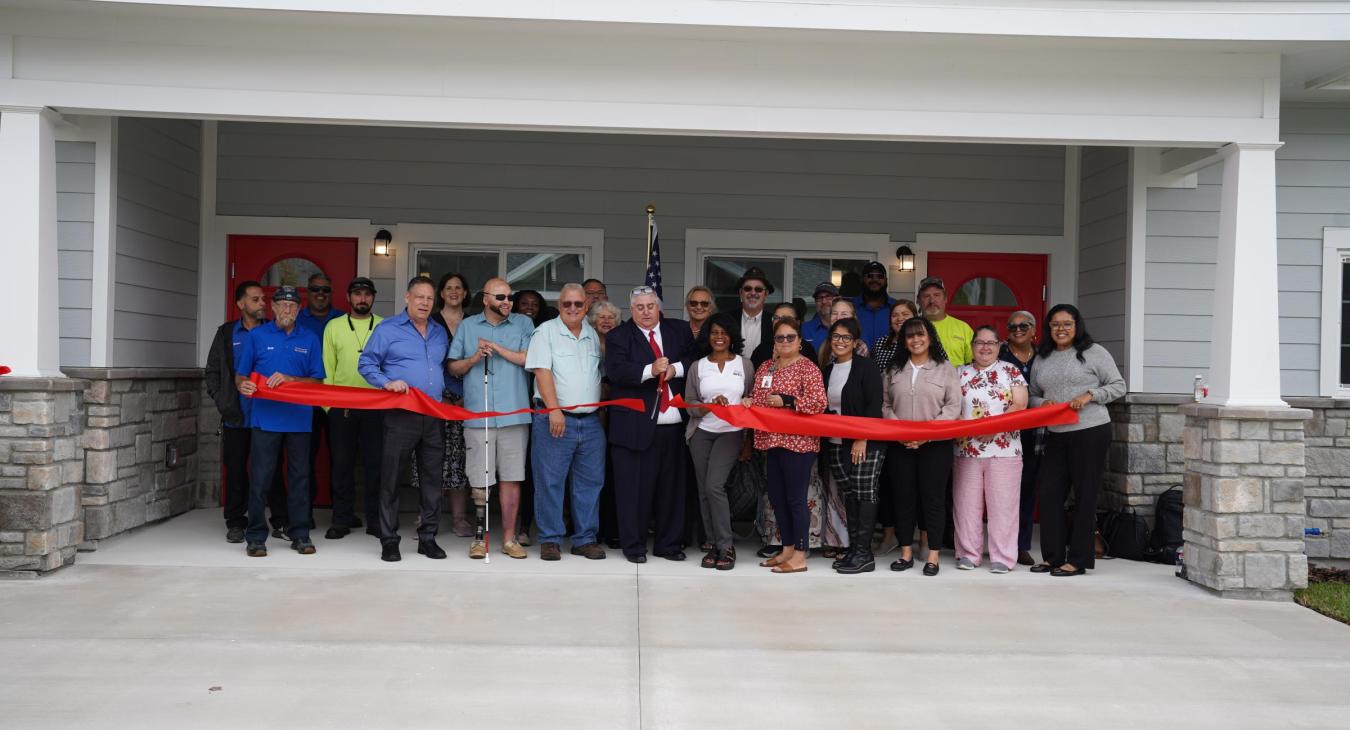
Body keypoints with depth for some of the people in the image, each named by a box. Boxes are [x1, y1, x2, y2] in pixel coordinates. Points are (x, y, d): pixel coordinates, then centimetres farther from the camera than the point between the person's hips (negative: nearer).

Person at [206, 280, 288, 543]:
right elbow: (213, 371, 11)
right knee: (236, 469, 6)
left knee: (272, 469, 1)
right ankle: (236, 522, 16)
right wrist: (221, 401, -1)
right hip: (236, 417, 1)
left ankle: (280, 521, 9)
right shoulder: (227, 333, 8)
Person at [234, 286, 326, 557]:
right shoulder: (256, 336, 6)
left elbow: (316, 381, 5)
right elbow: (240, 375, 7)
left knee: (300, 478, 6)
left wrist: (288, 379, -11)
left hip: (299, 419, 2)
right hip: (265, 418, -1)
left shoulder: (309, 339, 9)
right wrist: (243, 385, -16)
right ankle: (256, 537, 9)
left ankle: (300, 535, 16)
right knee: (260, 478, -1)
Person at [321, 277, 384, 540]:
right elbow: (327, 368, 7)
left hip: (376, 406, -1)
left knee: (376, 461, 2)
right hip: (341, 406, 1)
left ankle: (376, 518, 11)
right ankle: (343, 518, 14)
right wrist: (329, 404, -1)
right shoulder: (334, 326, 9)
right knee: (341, 462, 5)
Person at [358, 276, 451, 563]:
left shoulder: (440, 334, 17)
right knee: (391, 478, -2)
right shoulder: (387, 329, 2)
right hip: (400, 414, -4)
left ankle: (428, 537, 15)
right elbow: (366, 364, 0)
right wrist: (387, 383, -14)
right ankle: (389, 540, 6)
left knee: (432, 477, 6)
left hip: (434, 416, 4)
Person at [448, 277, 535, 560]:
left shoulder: (523, 323, 8)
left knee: (511, 477, 3)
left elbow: (529, 359, -5)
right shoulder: (468, 326, 12)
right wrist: (474, 358, -6)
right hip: (478, 415, 0)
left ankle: (509, 538, 12)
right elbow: (453, 368, 11)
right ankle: (479, 537, 11)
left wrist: (497, 348, -8)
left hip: (514, 414, 0)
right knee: (480, 480, 1)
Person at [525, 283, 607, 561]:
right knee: (550, 481, -2)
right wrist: (554, 410, -17)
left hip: (590, 421, 5)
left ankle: (585, 539, 15)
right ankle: (550, 540, 7)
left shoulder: (594, 336, 15)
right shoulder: (546, 332, -1)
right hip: (555, 418, -5)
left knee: (590, 482, 6)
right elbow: (542, 371, -9)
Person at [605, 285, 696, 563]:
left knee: (672, 487, 10)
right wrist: (650, 370, -23)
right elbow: (615, 371, -13)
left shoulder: (679, 330, 13)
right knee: (634, 488, 2)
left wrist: (676, 369, -11)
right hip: (635, 425, -3)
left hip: (673, 423, 3)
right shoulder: (618, 337, 2)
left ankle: (668, 544, 22)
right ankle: (634, 545, 14)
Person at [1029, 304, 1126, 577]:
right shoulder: (1042, 359, 12)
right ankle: (1052, 556, 15)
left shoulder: (1094, 352, -1)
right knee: (1049, 494, 3)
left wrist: (1090, 395, -14)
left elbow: (1118, 386, 0)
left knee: (1085, 496, 1)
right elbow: (1032, 396, 17)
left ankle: (1078, 560, 8)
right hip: (1055, 436, 5)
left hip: (1091, 432, -5)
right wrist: (1042, 403, -5)